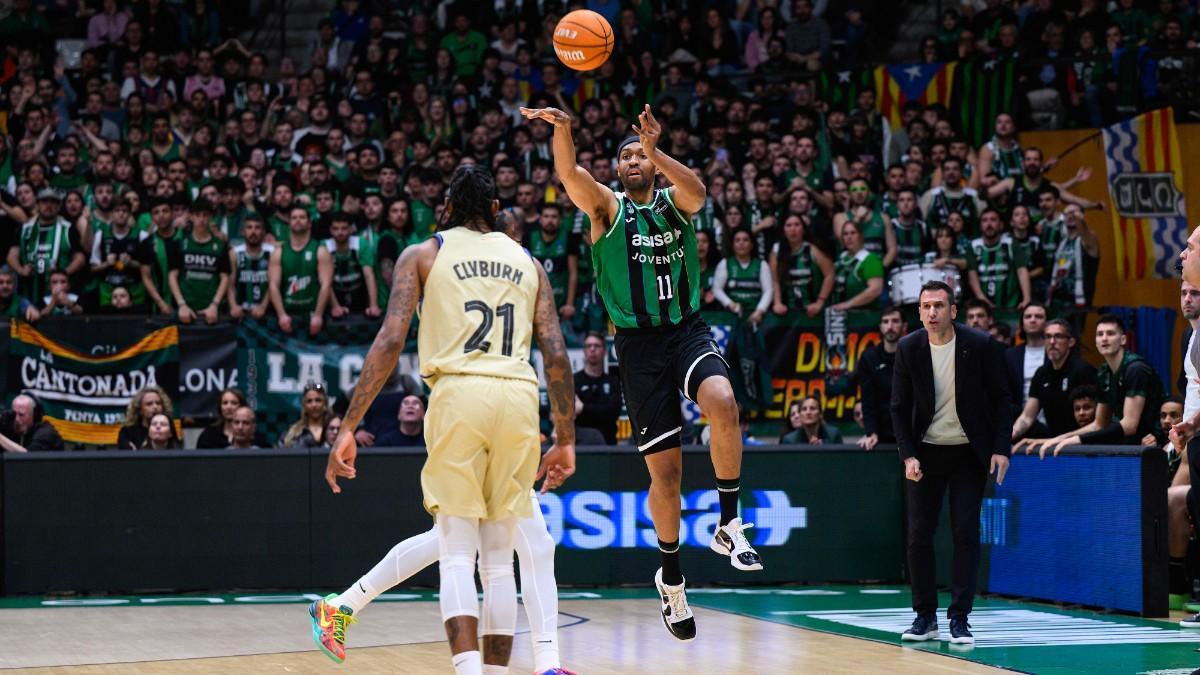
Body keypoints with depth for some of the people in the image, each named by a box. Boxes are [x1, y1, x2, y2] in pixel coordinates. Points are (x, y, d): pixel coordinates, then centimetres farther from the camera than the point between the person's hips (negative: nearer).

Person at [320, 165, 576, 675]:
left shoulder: (422, 255, 11)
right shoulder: (527, 262, 19)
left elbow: (390, 340, -1)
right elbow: (556, 355, 10)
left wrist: (348, 428, -2)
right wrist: (565, 440, 17)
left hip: (459, 393, -2)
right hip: (519, 401, 2)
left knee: (457, 554, -1)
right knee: (498, 560, 11)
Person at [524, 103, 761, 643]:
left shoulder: (675, 203, 8)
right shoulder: (607, 206, 4)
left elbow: (697, 189, -16)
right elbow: (569, 174, -17)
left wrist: (656, 151, -32)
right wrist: (562, 129, -37)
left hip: (687, 330, 1)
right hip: (639, 340, -1)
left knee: (722, 403, -31)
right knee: (664, 468, 0)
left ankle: (729, 525, -17)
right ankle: (671, 580, 20)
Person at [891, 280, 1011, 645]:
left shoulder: (979, 345, -11)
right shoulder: (908, 348, -6)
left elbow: (999, 397, -3)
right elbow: (899, 406, 1)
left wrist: (1001, 448, -10)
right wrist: (908, 455, -8)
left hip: (969, 453, -2)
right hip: (926, 453, 2)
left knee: (966, 533, -4)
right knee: (919, 535, -1)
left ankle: (959, 618, 1)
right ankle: (925, 616, 10)